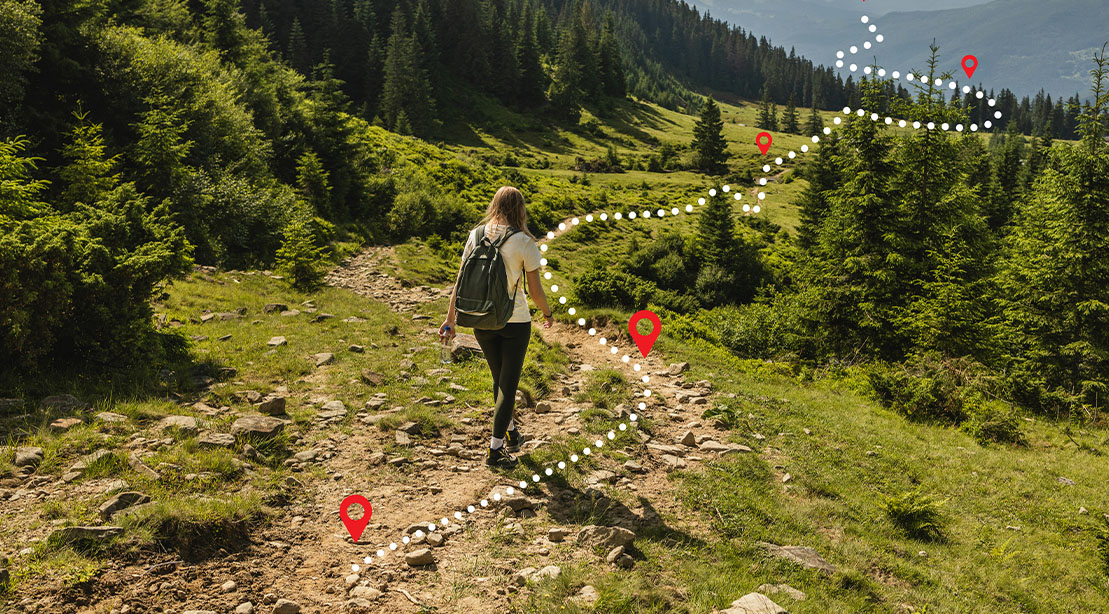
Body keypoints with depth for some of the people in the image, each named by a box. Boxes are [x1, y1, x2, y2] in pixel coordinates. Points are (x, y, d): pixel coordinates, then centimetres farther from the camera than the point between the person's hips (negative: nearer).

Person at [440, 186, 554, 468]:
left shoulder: (476, 235, -2)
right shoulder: (524, 242, -12)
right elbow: (535, 289, -7)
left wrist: (450, 319, 6)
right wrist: (547, 313, 12)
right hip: (515, 320, -4)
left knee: (499, 379, 21)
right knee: (509, 383, 7)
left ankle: (511, 434, 38)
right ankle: (495, 450, 9)